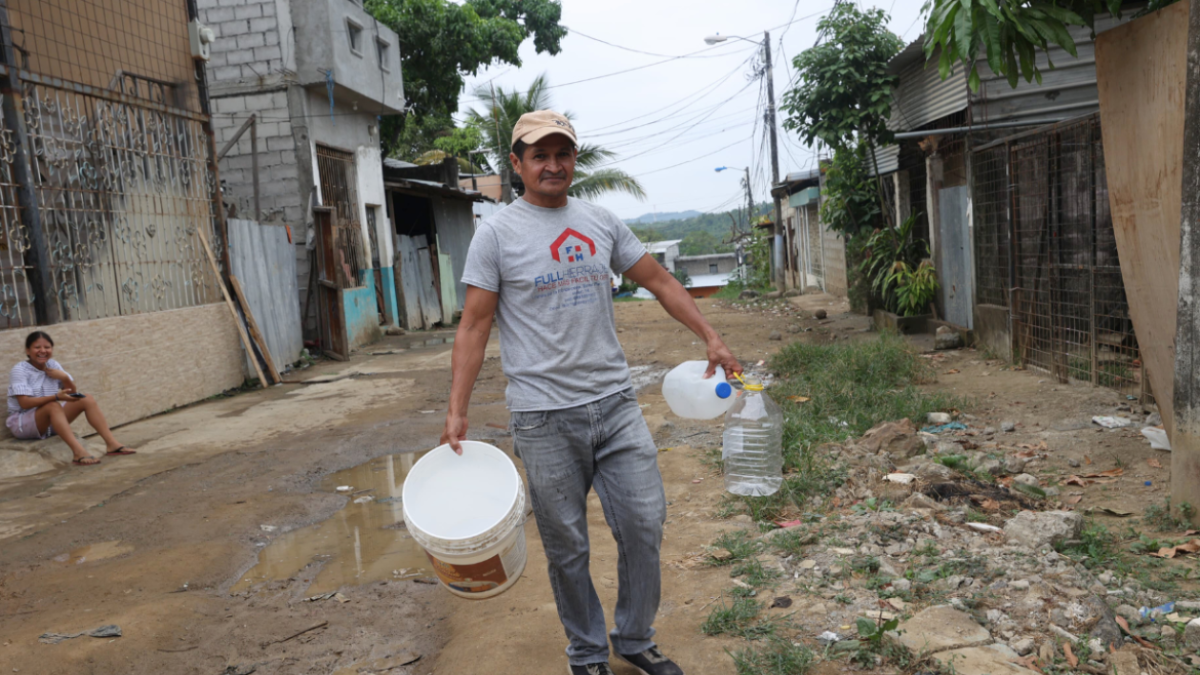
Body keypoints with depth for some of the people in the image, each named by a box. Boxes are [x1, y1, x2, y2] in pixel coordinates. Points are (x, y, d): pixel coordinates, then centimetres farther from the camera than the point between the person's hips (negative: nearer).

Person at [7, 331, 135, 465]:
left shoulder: (53, 365, 5)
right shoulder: (20, 370, -12)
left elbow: (73, 393, 8)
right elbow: (24, 403, -24)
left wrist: (65, 378, -13)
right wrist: (56, 396, -35)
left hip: (52, 421, 6)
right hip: (22, 423, -6)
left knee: (87, 400, -12)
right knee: (53, 406, -36)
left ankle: (112, 444, -25)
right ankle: (78, 452, -53)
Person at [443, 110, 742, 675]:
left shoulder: (602, 222, 10)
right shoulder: (497, 234, -3)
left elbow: (659, 282, 15)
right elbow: (474, 324, -5)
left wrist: (711, 339, 9)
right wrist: (456, 412, -11)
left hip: (616, 403, 4)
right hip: (545, 417, -4)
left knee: (645, 525, 7)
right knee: (567, 548, 8)